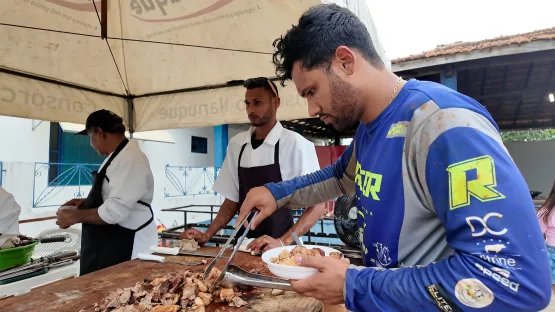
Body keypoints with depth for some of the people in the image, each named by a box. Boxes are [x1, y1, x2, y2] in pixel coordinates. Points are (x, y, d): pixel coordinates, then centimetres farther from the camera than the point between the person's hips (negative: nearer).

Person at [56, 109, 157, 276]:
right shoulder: (119, 156, 11)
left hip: (127, 251, -10)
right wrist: (86, 202, 9)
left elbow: (114, 212, -28)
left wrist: (75, 216, -15)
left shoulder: (130, 159, -23)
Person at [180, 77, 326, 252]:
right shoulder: (236, 144, 3)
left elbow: (318, 205, -9)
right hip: (244, 245, 3)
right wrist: (207, 235, 1)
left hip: (277, 250, -3)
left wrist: (283, 242, -18)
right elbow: (233, 200, 10)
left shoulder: (296, 145, -11)